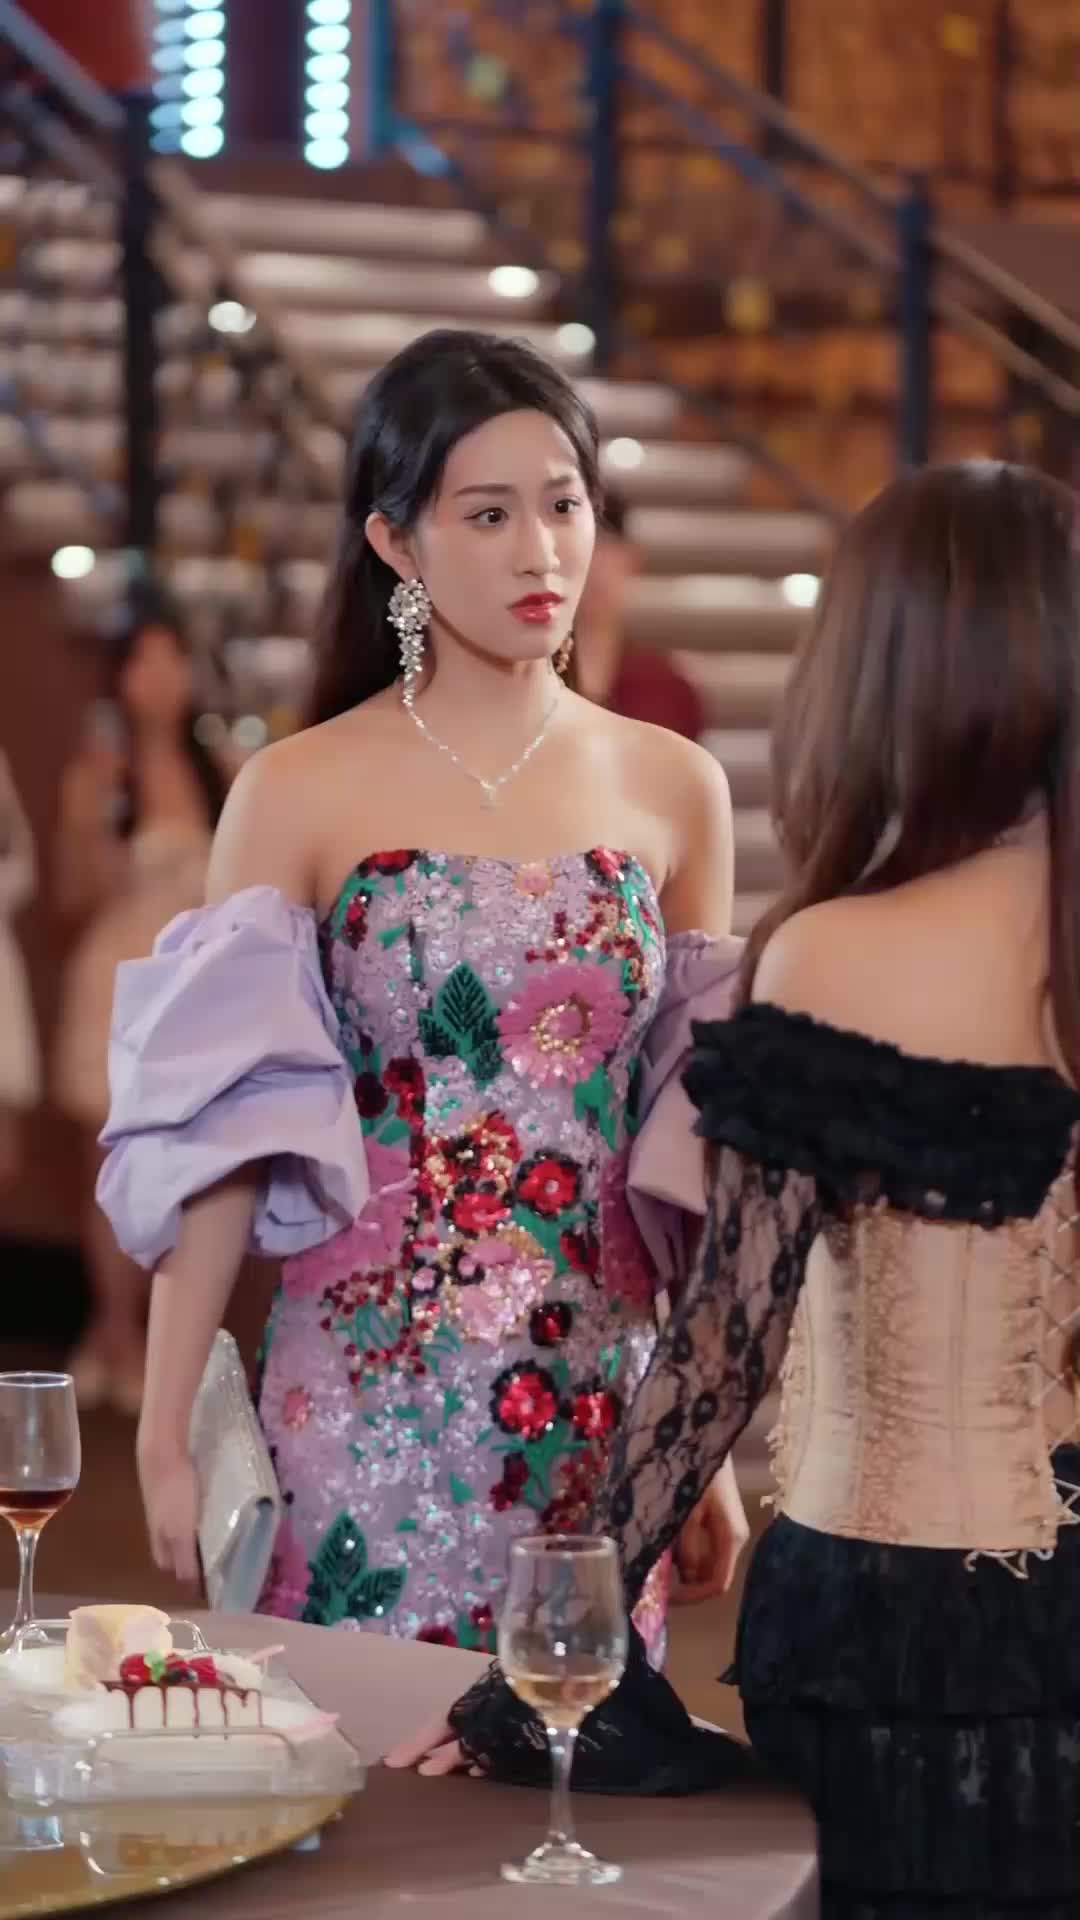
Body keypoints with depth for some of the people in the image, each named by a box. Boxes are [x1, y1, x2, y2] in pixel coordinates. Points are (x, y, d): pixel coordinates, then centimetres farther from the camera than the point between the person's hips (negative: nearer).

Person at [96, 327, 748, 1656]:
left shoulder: (672, 790, 5)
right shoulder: (300, 795, -2)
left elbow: (695, 1149, 9)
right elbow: (221, 1139, -4)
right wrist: (166, 1431, -8)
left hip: (603, 1408, 2)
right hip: (368, 1405, -2)